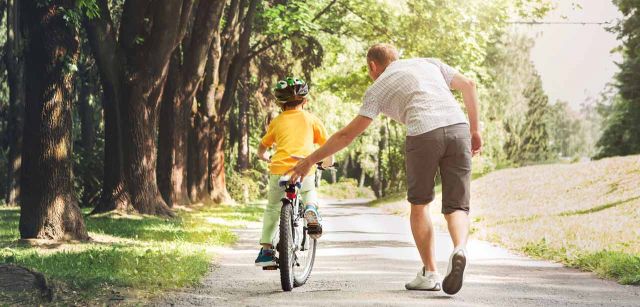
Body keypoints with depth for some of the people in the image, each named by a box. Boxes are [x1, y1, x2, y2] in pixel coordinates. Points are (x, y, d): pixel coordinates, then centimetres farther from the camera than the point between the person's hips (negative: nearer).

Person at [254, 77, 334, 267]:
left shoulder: (276, 121, 16)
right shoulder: (311, 119, 13)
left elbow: (261, 151, 22)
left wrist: (268, 159, 43)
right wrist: (328, 162, 31)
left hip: (279, 169, 0)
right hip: (304, 169, 0)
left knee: (272, 208, 19)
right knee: (309, 191, 33)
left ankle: (266, 249, 12)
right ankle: (311, 210, 1)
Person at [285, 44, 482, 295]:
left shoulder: (378, 89, 18)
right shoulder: (429, 63, 29)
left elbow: (348, 134, 15)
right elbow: (468, 85, 20)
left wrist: (310, 160, 23)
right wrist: (474, 130, 25)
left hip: (424, 133, -3)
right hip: (458, 126, 3)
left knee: (419, 204, 19)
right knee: (456, 207, 9)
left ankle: (430, 273, 16)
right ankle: (459, 249, -22)